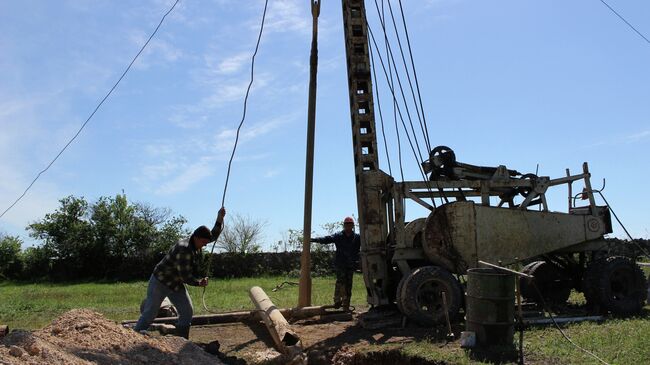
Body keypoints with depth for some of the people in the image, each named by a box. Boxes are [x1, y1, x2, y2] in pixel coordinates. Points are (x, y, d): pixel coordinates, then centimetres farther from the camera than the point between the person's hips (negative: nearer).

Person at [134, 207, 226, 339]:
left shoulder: (195, 244, -3)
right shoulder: (184, 249, -31)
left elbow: (214, 235, 6)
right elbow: (185, 276, -30)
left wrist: (220, 219, -10)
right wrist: (200, 283, -14)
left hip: (176, 284, 8)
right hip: (160, 282, -8)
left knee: (187, 312, 2)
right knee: (149, 314, -5)